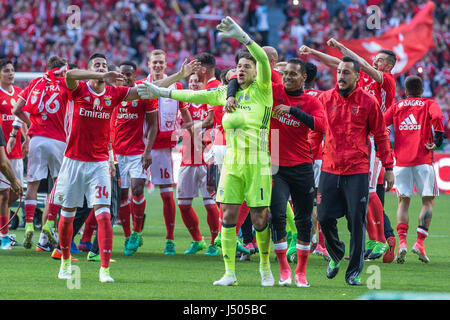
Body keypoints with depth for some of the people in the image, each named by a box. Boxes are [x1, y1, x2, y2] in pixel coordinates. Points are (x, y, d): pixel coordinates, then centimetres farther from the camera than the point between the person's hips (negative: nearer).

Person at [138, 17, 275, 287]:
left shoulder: (262, 90, -2)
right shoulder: (227, 92, 13)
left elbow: (264, 60, -19)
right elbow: (195, 95, 23)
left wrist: (241, 36, -30)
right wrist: (161, 92, 24)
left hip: (257, 165, -4)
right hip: (231, 164, 4)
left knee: (260, 219, -2)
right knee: (228, 216, -2)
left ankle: (265, 266, 18)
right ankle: (230, 273, 1)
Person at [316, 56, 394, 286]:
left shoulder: (368, 102, 0)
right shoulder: (325, 99, 6)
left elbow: (380, 136, 5)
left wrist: (388, 168, 3)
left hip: (357, 171, -2)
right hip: (330, 169, 2)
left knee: (357, 221, -3)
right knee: (325, 218, 1)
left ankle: (354, 271, 5)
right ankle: (335, 255, 29)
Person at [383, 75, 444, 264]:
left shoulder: (397, 107, 14)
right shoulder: (429, 104, 6)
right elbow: (437, 117, -15)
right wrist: (438, 139, -10)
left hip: (401, 161, 2)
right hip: (423, 160, -2)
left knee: (403, 202, 8)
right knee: (428, 200, 5)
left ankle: (401, 242, -9)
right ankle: (420, 243, -8)